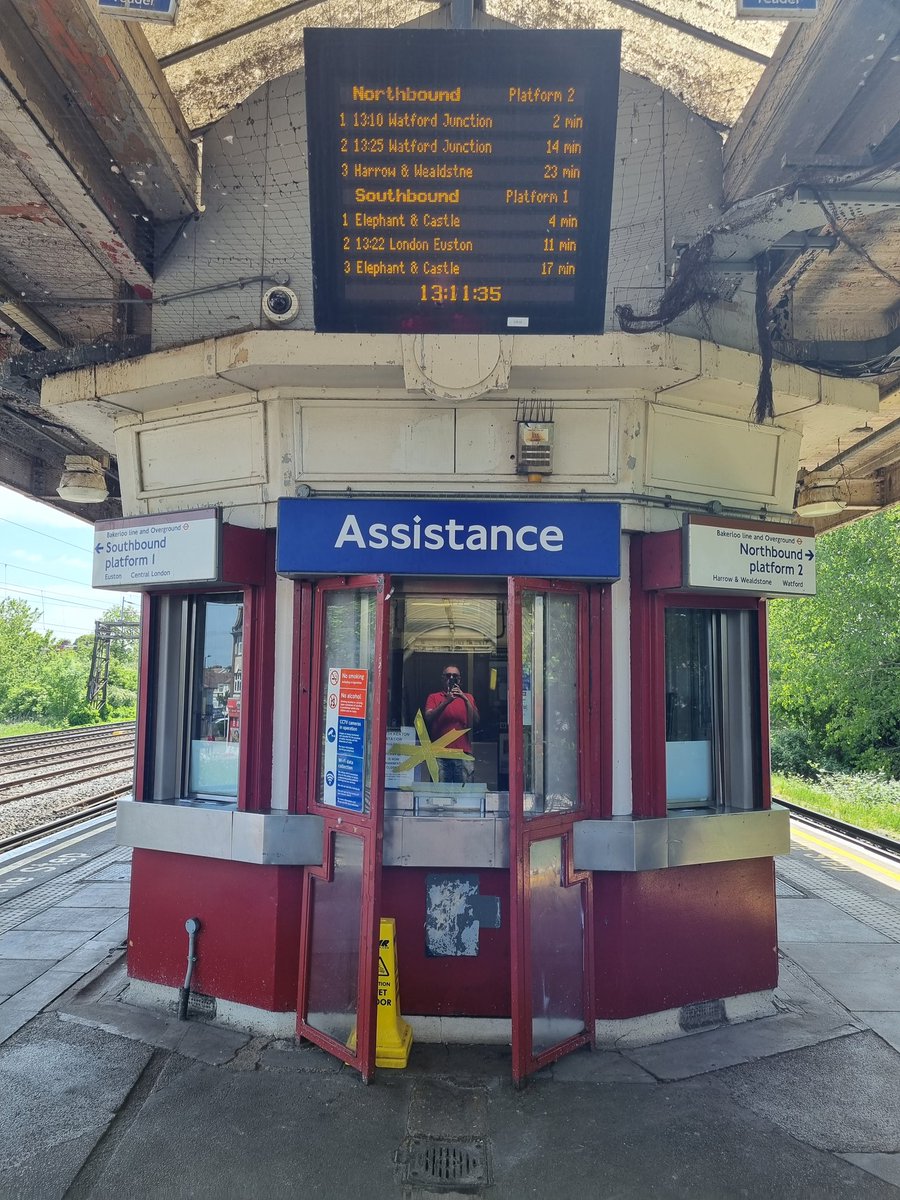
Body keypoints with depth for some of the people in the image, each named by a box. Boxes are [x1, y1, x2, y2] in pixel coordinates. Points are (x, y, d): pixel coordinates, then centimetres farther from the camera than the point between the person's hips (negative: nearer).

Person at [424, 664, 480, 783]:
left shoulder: (467, 697, 18)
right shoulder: (434, 697, 14)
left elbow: (475, 722, 5)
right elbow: (428, 718, -3)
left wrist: (466, 700, -6)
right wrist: (446, 702, -13)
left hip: (463, 752, 1)